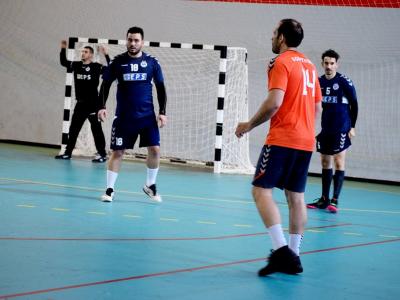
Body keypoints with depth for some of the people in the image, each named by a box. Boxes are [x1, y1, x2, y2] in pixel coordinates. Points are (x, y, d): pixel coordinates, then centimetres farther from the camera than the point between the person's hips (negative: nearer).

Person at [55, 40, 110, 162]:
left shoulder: (96, 67, -8)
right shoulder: (76, 65, 6)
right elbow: (63, 62, 17)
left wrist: (106, 55, -25)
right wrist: (63, 49, 5)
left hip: (93, 104, -5)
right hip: (80, 104, 5)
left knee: (96, 129, -3)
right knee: (73, 129, 9)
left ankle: (102, 154, 1)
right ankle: (68, 152, 17)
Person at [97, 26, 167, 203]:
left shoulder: (151, 63, 1)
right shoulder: (118, 62, -1)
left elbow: (160, 88, 7)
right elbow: (105, 85, 4)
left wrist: (162, 112, 0)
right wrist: (102, 107, -8)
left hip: (147, 116, 1)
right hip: (123, 116, -1)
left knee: (154, 150, -4)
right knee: (117, 152, -2)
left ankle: (150, 185, 17)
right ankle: (109, 189, 7)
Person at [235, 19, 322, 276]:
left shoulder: (282, 63, -8)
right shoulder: (310, 65, 17)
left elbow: (274, 102, -19)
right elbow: (318, 106, 21)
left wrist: (249, 125, -7)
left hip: (282, 139, -8)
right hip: (306, 141, 8)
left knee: (262, 190, -7)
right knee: (296, 196, 9)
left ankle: (281, 249, -21)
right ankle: (293, 257, 9)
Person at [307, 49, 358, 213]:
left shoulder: (344, 82, -8)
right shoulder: (319, 82, 7)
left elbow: (354, 105, -4)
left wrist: (352, 127, -7)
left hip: (341, 129, -6)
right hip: (325, 129, 6)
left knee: (338, 162, -6)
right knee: (325, 162, 10)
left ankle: (335, 200, -7)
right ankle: (324, 199, 16)